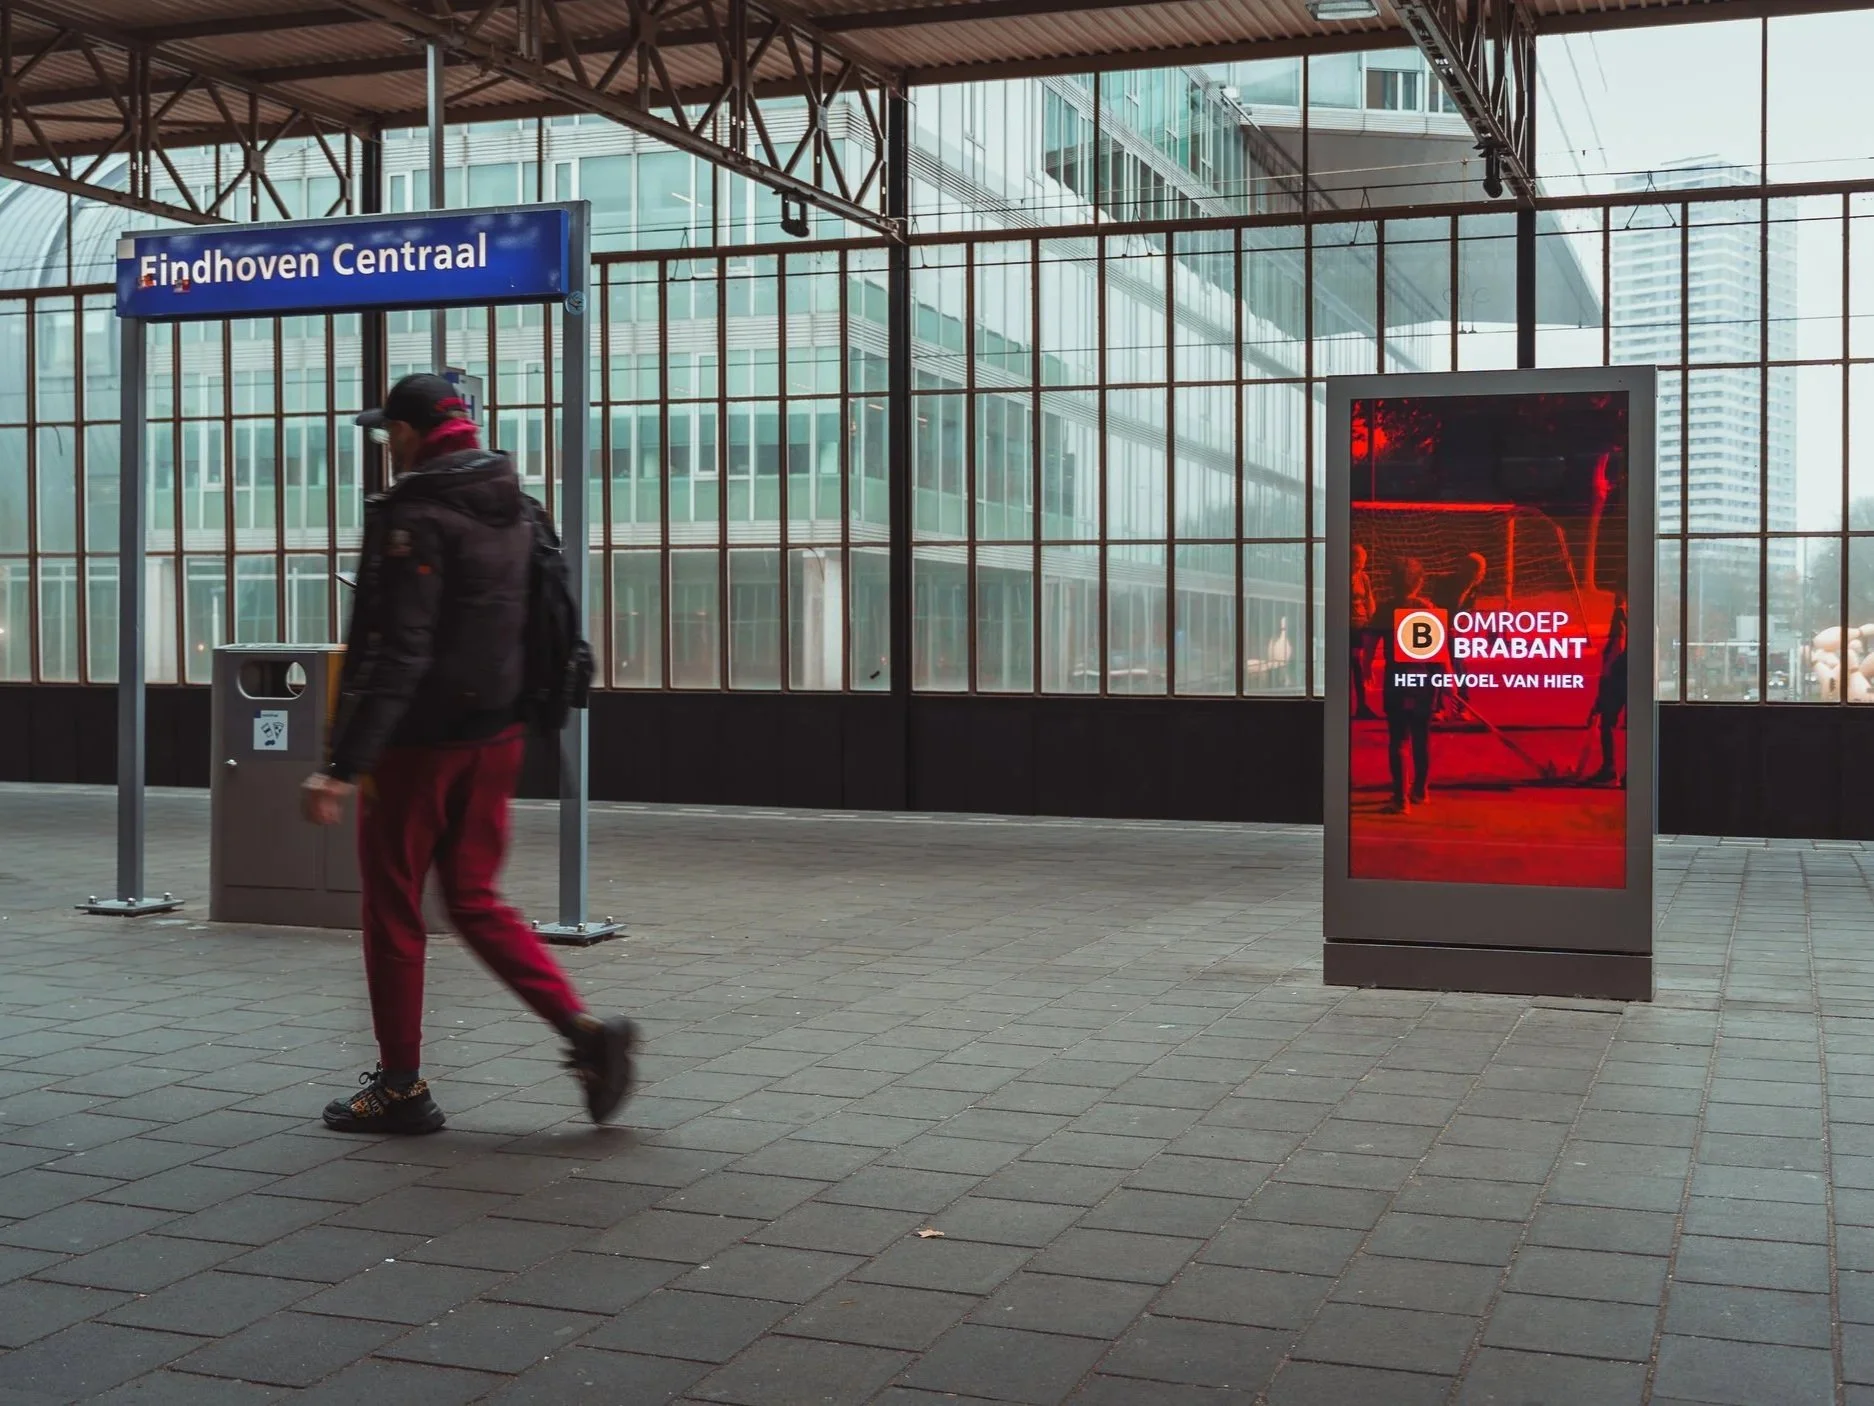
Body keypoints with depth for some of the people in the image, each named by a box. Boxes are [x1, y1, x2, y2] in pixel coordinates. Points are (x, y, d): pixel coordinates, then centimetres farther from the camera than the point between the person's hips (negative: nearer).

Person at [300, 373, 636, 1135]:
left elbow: (397, 653, -23)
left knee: (392, 910, 6)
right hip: (497, 735, 8)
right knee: (475, 901, 15)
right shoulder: (513, 507, 10)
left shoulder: (415, 517, -16)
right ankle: (585, 1029, 1)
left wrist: (342, 766, -24)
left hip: (420, 741, -8)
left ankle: (401, 1086, 14)